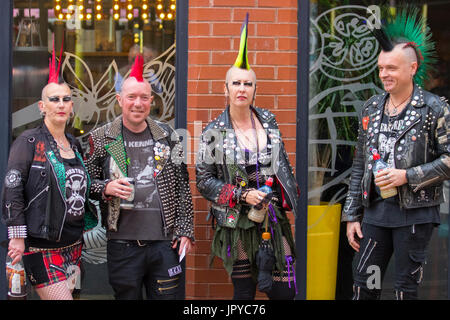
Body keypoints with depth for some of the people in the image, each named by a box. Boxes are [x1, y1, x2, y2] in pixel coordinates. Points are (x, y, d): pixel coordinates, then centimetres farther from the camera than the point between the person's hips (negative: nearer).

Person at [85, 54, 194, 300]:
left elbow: (182, 187, 10)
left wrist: (185, 231, 4)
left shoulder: (166, 136, 8)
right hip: (122, 244, -1)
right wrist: (106, 188, -13)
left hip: (164, 243, 2)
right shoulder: (101, 139, 3)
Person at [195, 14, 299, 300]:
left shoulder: (268, 121, 7)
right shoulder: (214, 133, -4)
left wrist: (292, 199, 14)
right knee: (244, 292, 5)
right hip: (237, 222, -3)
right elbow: (204, 180, -3)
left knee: (286, 290, 1)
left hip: (274, 218, 3)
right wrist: (242, 195, -13)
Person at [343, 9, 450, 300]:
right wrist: (352, 216, 10)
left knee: (406, 288, 4)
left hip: (415, 214, -4)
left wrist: (407, 176, -18)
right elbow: (360, 166, 12)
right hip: (375, 210, 4)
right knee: (364, 285, 6)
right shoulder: (372, 108, 9)